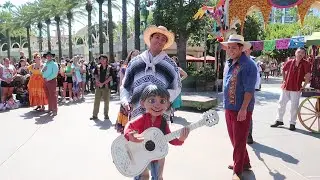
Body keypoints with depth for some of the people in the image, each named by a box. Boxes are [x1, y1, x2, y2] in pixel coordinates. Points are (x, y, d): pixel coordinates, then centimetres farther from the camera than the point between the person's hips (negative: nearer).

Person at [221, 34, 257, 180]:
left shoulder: (248, 64, -15)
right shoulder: (230, 63, 11)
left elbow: (249, 89, -20)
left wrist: (243, 108, -23)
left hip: (241, 109, -8)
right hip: (229, 108, 8)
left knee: (239, 141, 3)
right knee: (234, 138, 18)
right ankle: (244, 162, 36)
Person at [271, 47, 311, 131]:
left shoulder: (306, 64, -7)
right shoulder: (289, 62, 2)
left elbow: (308, 76, -10)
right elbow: (283, 70, 18)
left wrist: (304, 86, -10)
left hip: (296, 89, -3)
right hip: (286, 86, 3)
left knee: (294, 106, 4)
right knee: (281, 103, 9)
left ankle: (292, 123, 16)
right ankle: (279, 120, 23)